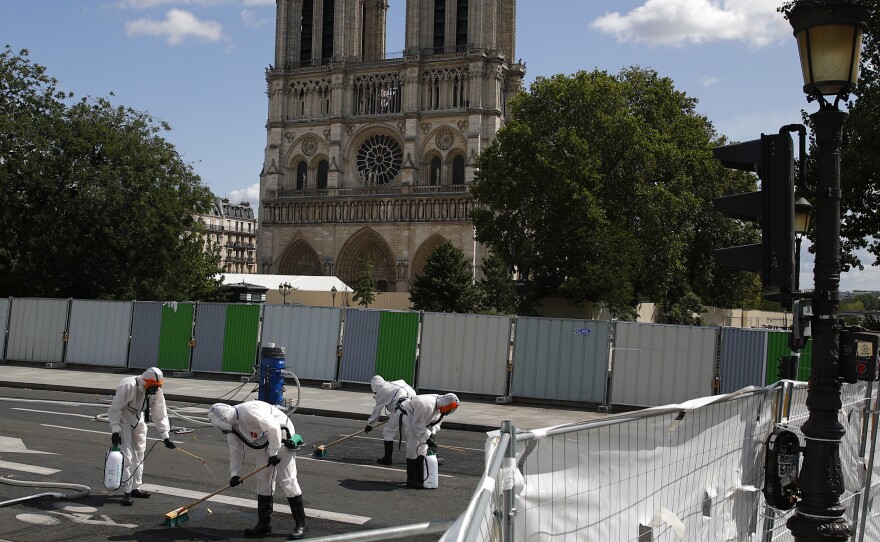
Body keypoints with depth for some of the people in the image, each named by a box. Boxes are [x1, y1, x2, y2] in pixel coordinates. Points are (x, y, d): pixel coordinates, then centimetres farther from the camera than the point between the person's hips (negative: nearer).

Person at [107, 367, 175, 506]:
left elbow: (160, 415, -3)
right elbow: (114, 409, -25)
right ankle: (127, 492, -5)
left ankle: (135, 488, 25)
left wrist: (165, 436, -5)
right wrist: (115, 430, -28)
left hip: (139, 421, 7)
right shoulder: (128, 387, -31)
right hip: (123, 421, -6)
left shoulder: (156, 391, -12)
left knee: (139, 454, 12)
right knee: (126, 456, -12)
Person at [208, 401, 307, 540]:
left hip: (281, 437, -9)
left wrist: (273, 453, -27)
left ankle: (301, 524, -3)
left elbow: (273, 428, -34)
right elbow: (236, 450, 8)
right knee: (263, 480, 9)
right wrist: (234, 473, 2)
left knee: (287, 480, -10)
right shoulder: (231, 426, 0)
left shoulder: (249, 410, -31)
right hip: (264, 442, 9)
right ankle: (264, 523, 19)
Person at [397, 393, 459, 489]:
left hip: (417, 418, 9)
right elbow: (417, 425, -30)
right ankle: (411, 480, -12)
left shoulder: (439, 406, -10)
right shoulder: (426, 405, -38)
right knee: (413, 445, -17)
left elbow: (436, 422, 5)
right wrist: (428, 439, -28)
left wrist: (432, 434, -10)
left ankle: (419, 478, 14)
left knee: (423, 446, 6)